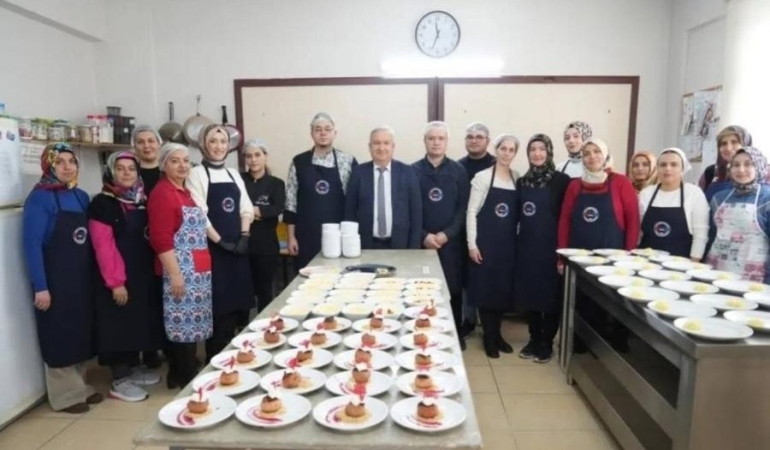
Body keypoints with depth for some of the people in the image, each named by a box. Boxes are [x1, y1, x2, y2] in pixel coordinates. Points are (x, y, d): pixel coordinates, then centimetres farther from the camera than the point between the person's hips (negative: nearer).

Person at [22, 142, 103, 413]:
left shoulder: (81, 197, 8)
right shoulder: (40, 198, -12)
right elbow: (31, 243, -16)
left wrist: (94, 275, 9)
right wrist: (40, 286, -19)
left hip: (82, 278, 6)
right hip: (55, 281, -6)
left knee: (81, 334, 15)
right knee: (60, 338, 4)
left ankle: (80, 387, 30)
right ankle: (65, 395, 19)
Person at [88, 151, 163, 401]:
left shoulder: (140, 200, 10)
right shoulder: (102, 203, -12)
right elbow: (103, 246, -17)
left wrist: (154, 268, 8)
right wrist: (116, 281, -19)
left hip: (143, 274, 7)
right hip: (119, 277, -7)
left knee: (138, 322, 14)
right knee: (120, 325, 0)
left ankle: (131, 371, 29)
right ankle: (119, 381, 11)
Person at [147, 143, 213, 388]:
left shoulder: (184, 191, 16)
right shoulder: (162, 193, -11)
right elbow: (161, 240, -18)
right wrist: (175, 274, -21)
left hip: (197, 269, 9)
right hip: (181, 270, -9)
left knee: (192, 322, 13)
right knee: (184, 323, -2)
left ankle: (179, 374, 25)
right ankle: (187, 379, 9)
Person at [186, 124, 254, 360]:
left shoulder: (234, 174, 14)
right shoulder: (197, 174, -4)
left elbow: (246, 208, 10)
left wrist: (244, 237, -4)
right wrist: (221, 241, -15)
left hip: (238, 247, 6)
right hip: (214, 249, -5)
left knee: (238, 301, 9)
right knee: (219, 305, -3)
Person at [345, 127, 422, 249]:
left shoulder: (407, 173, 1)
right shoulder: (358, 172, 1)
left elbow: (416, 212, 2)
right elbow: (350, 211, 3)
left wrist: (414, 248, -2)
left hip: (399, 244, 0)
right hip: (366, 245, 0)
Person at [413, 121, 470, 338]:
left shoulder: (458, 171, 6)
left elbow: (463, 207, 1)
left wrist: (447, 234, -10)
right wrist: (423, 235, -9)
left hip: (450, 241, 1)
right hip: (421, 242, -1)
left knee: (453, 289, 5)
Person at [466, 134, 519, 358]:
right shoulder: (482, 177, -6)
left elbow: (517, 214, 12)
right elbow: (471, 211, -7)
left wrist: (518, 240, 8)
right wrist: (472, 244, -12)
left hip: (508, 243, 4)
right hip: (486, 241, -4)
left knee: (504, 289, 10)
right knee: (485, 288, 2)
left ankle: (497, 334, 26)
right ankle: (489, 337, 17)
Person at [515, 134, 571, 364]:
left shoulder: (561, 180, -6)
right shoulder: (522, 181, 9)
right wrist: (515, 241, 7)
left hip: (551, 246, -4)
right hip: (526, 246, 4)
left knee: (551, 295, 5)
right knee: (529, 294, 9)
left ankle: (546, 343, 18)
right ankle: (534, 340, 24)